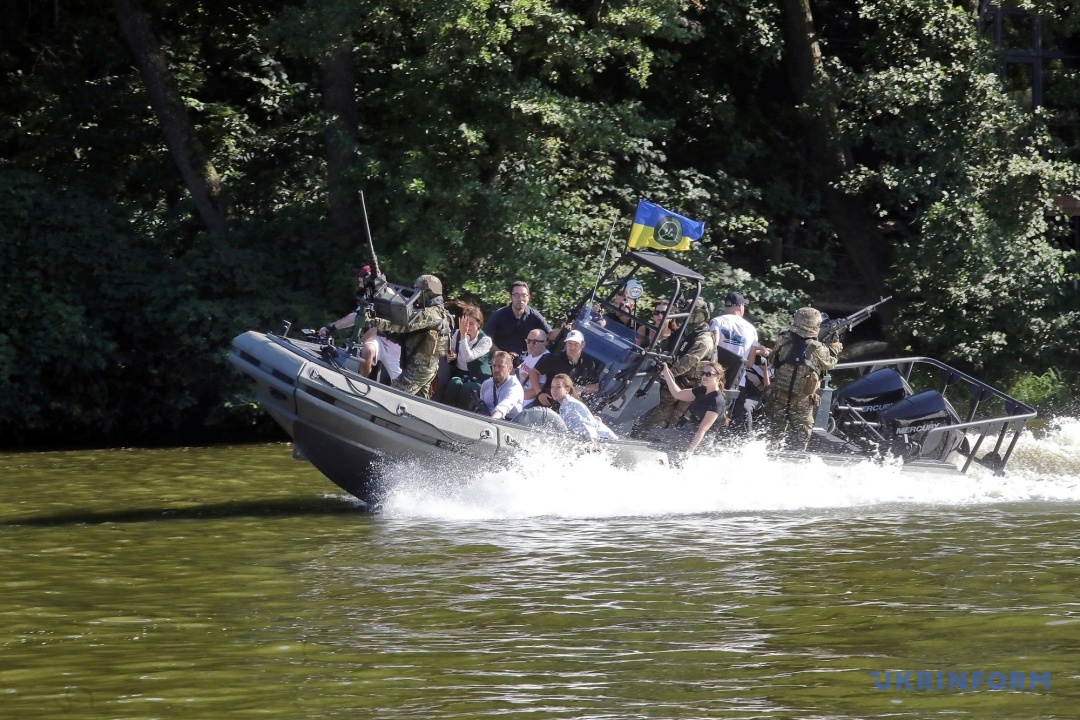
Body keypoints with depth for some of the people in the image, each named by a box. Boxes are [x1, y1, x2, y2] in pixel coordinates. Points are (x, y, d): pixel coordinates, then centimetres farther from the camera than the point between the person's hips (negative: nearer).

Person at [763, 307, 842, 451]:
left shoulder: (784, 340, -9)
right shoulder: (817, 349, -17)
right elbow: (829, 363, 1)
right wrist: (834, 350, 24)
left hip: (778, 398, 3)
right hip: (802, 402, -3)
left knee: (775, 435, 19)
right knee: (799, 439, 11)